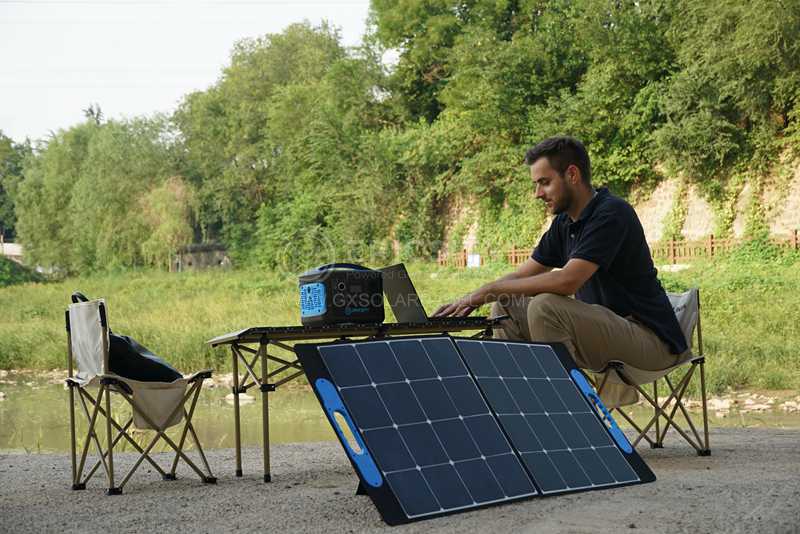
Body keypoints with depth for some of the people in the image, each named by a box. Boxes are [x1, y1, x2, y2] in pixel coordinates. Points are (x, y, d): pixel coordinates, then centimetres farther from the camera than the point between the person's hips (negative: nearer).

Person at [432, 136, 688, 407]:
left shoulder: (612, 213, -18)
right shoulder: (564, 223, 9)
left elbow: (567, 281, -29)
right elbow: (522, 275, 12)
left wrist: (489, 290, -22)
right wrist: (469, 301, -6)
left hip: (649, 337, -9)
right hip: (604, 327, 9)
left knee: (546, 306, -28)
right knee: (507, 309, 3)